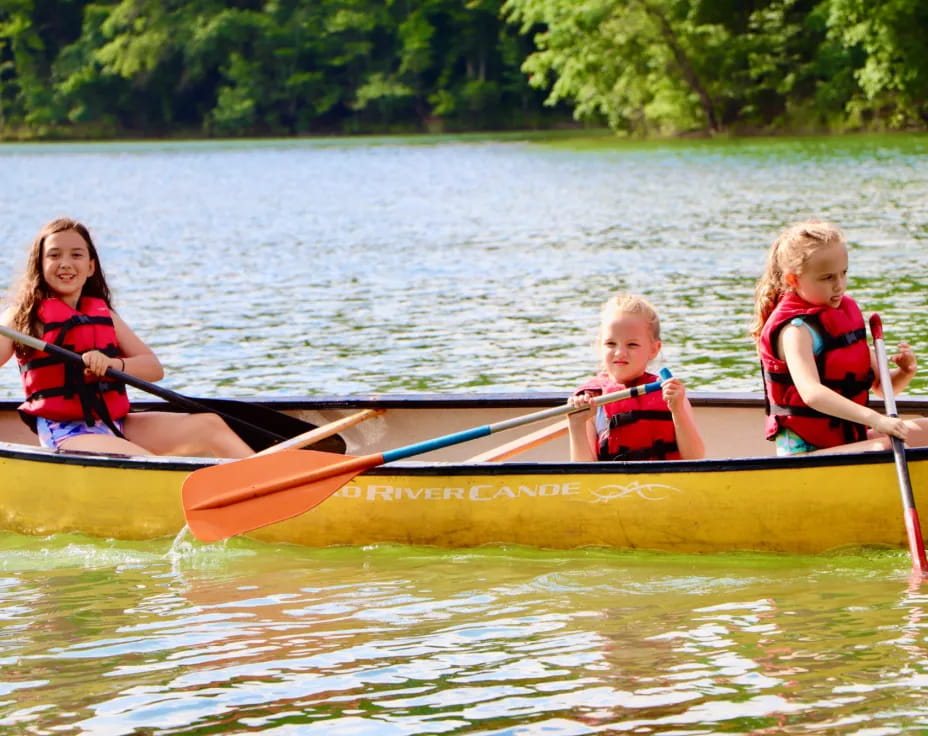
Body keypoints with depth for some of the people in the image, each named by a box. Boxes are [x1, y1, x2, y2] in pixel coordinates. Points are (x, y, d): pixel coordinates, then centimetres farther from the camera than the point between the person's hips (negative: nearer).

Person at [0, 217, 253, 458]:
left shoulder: (104, 315, 16)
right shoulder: (24, 317, 1)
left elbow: (154, 368, 6)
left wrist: (114, 364, -14)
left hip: (115, 424, 7)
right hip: (65, 432, -7)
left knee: (209, 425, -8)